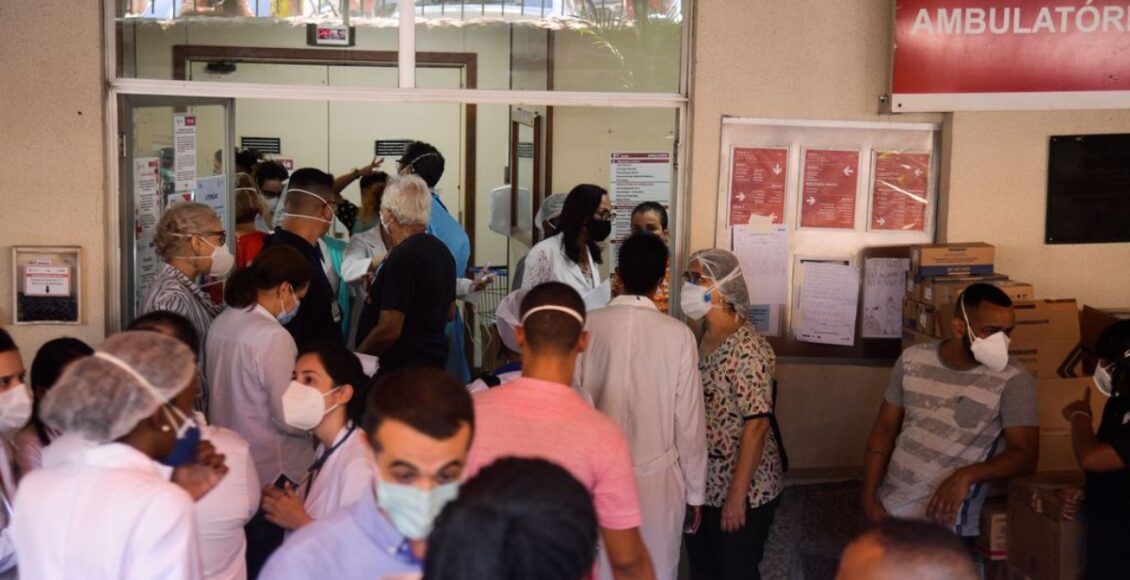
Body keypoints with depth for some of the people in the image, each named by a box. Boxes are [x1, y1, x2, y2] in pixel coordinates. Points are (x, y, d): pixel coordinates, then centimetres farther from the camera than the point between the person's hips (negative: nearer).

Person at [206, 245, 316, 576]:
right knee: (268, 560, 7)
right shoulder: (274, 338, -22)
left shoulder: (222, 324, 1)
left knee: (237, 558, 19)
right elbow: (288, 418, -19)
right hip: (271, 470, -7)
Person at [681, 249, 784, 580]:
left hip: (742, 489, -8)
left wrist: (737, 495, -22)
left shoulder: (747, 349, -20)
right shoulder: (703, 339, 5)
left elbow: (757, 424, -22)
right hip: (702, 484, 8)